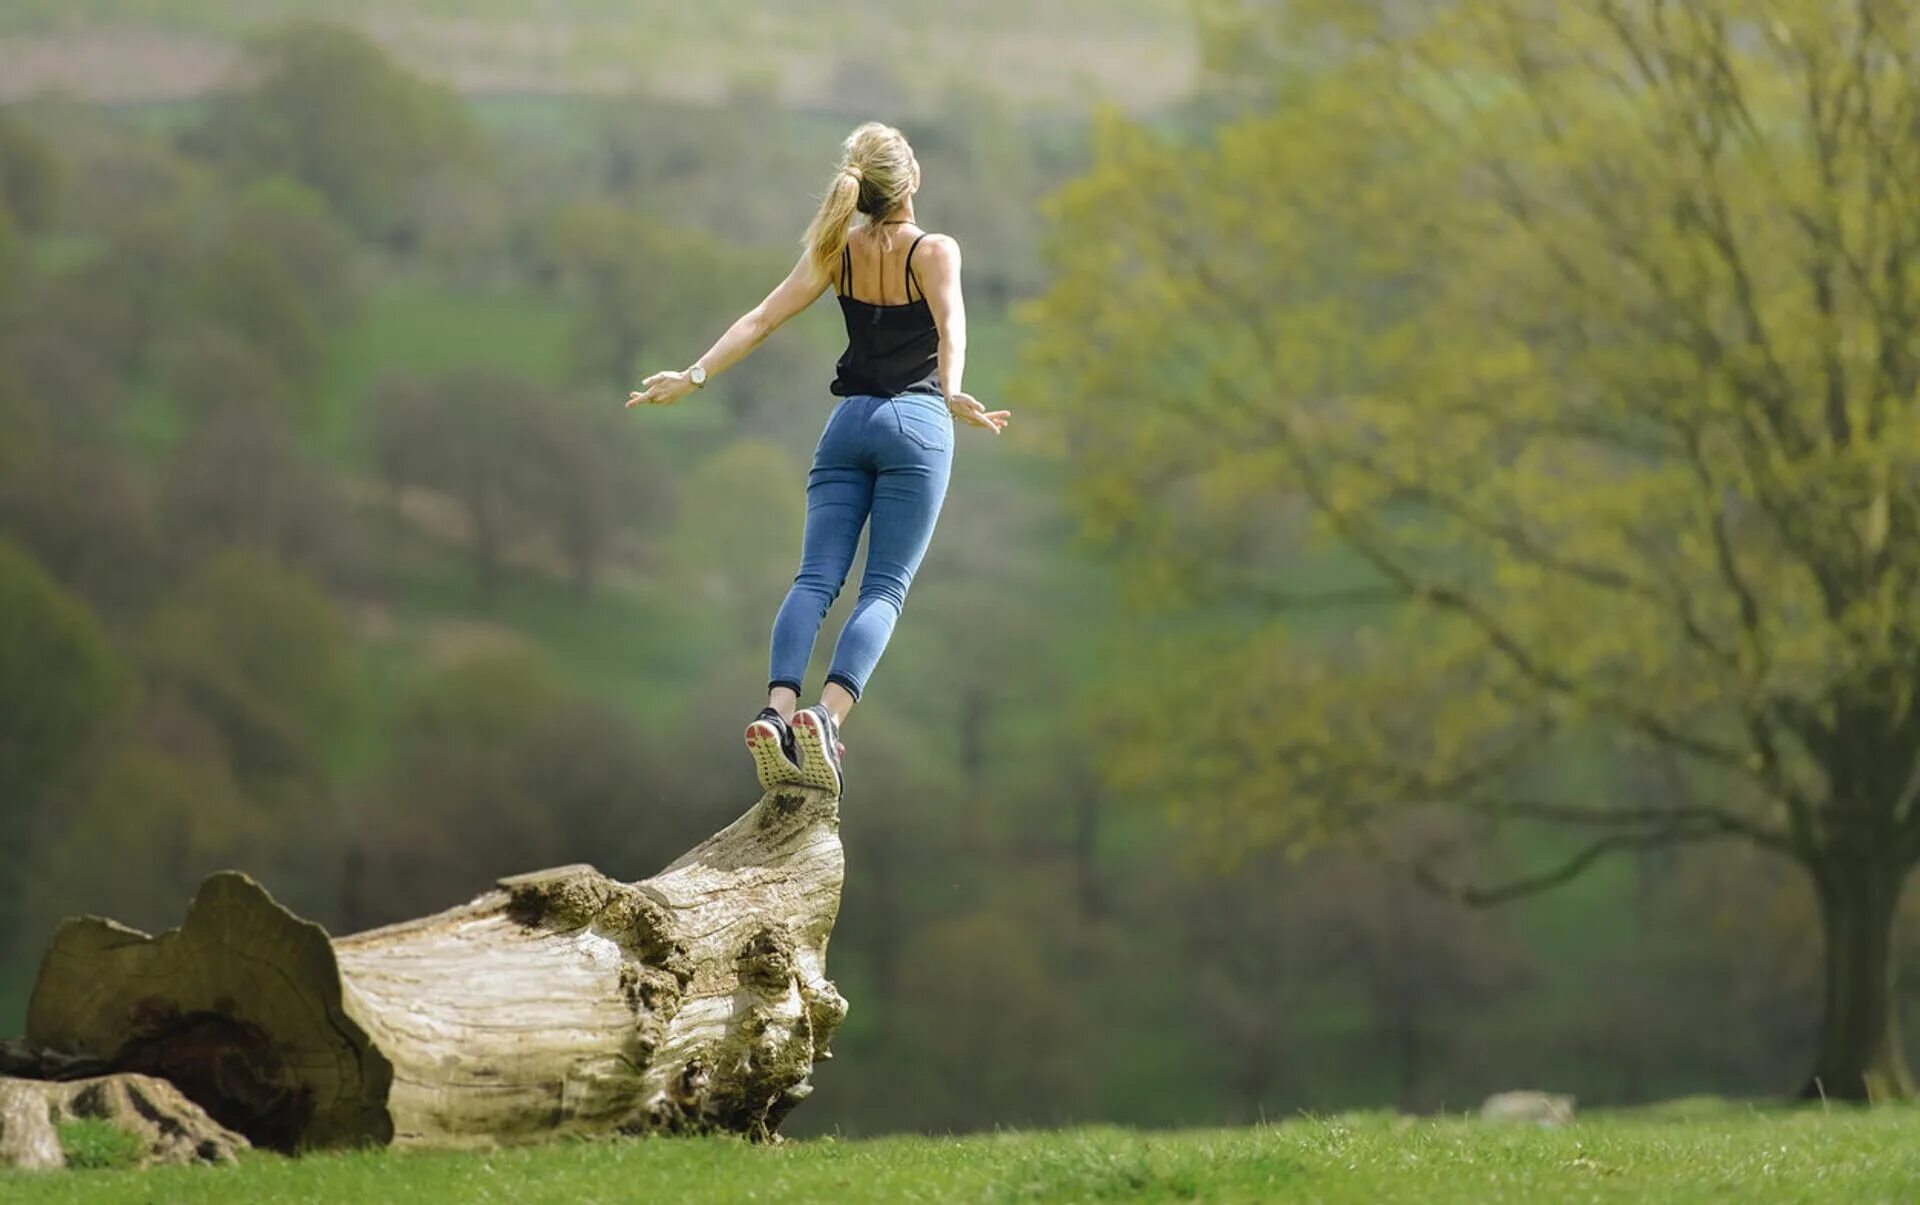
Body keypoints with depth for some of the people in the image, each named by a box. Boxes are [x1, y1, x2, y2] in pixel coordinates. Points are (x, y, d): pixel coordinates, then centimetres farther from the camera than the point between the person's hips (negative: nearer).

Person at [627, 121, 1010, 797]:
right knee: (884, 590, -7)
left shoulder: (837, 251, 7)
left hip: (848, 423, 3)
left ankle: (777, 711, -26)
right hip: (915, 423, -3)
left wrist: (694, 377, 1)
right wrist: (952, 394, -37)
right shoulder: (934, 251, -3)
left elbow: (760, 320, 1)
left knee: (815, 579, -4)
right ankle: (827, 716, -29)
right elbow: (950, 324, -22)